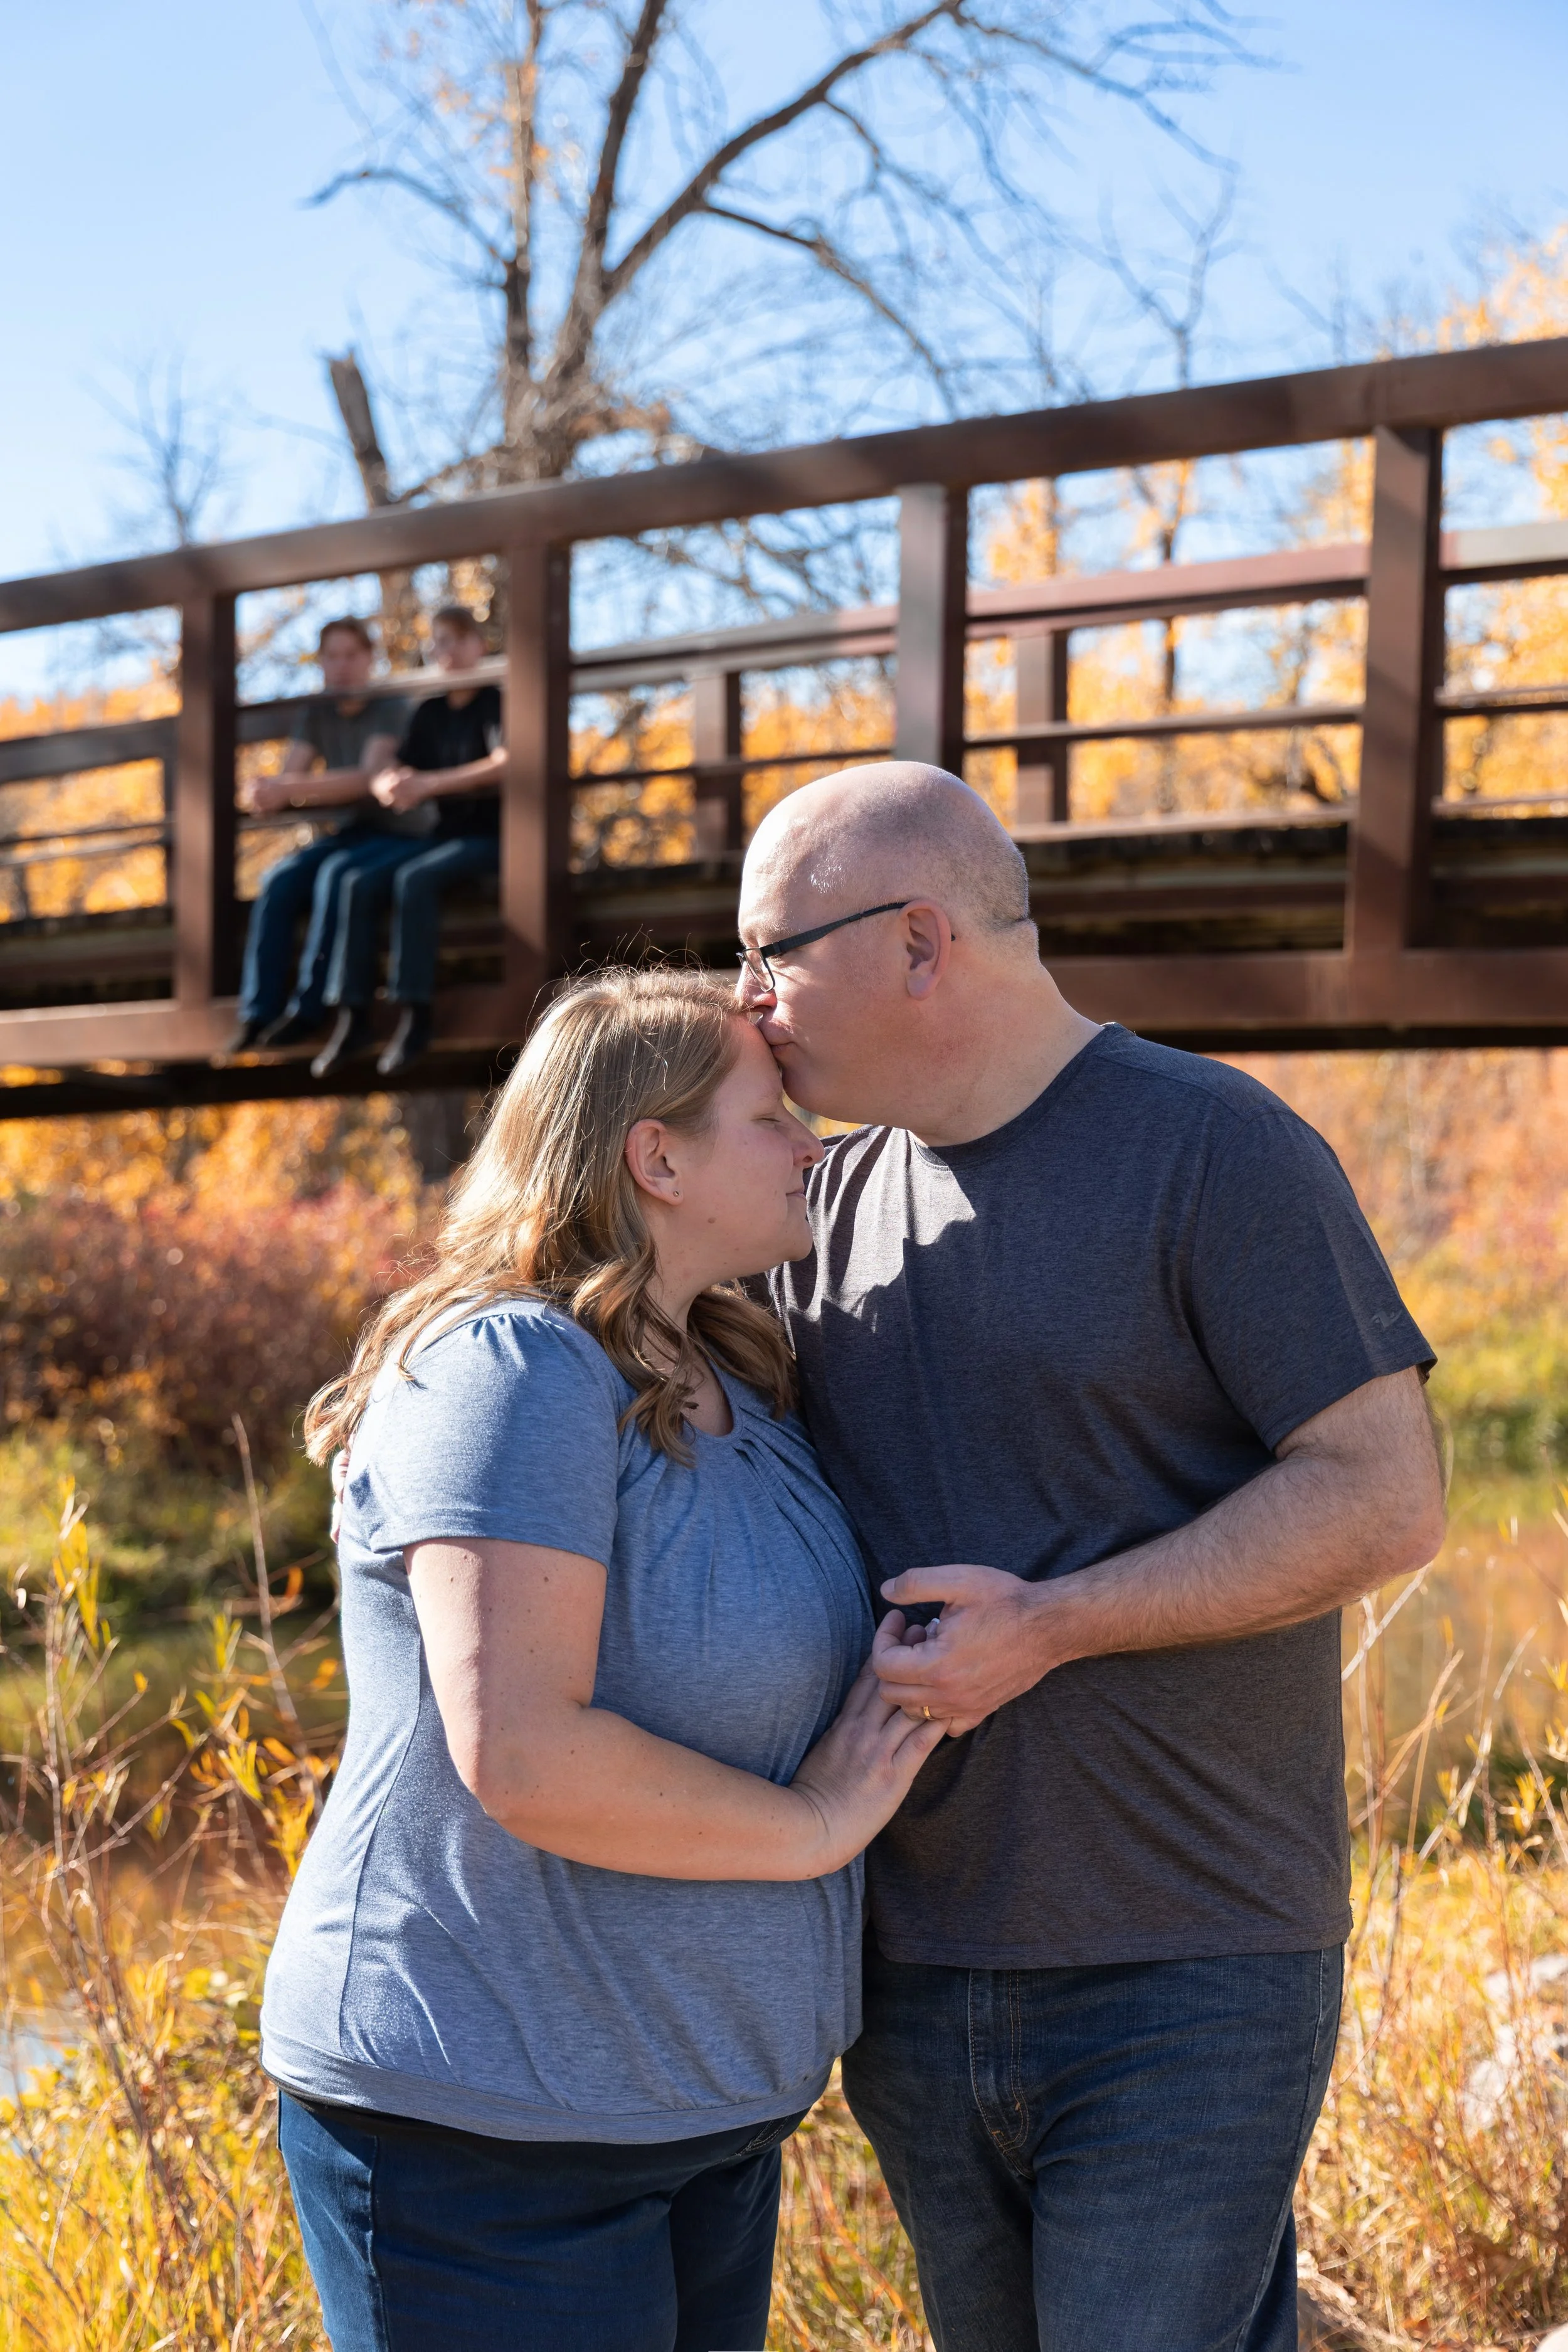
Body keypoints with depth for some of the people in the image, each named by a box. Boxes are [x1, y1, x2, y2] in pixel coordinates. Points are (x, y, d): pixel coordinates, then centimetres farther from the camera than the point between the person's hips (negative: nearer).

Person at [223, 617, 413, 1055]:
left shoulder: (390, 708, -7)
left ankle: (307, 1009, -34)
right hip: (340, 834, 5)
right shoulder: (316, 712, 11)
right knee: (279, 880, -24)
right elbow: (288, 778, 1)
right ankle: (259, 1012, -29)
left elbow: (370, 778, -22)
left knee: (337, 874, -35)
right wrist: (265, 792, -25)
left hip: (394, 834, -5)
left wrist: (289, 790, -29)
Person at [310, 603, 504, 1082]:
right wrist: (394, 788, -17)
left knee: (414, 878, -33)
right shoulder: (429, 713, 15)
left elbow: (505, 765, -19)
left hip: (490, 836, -6)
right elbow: (385, 778, 9)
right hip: (442, 835, 6)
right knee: (360, 883, -19)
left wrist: (429, 784, -23)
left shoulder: (496, 704, -1)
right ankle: (352, 1016, -22)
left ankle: (414, 1016, -32)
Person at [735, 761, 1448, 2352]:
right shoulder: (837, 1199, 11)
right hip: (913, 1971, 7)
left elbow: (1385, 1500, -14)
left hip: (1182, 1981, -6)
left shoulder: (1215, 1150, -9)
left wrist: (1048, 1626, -19)